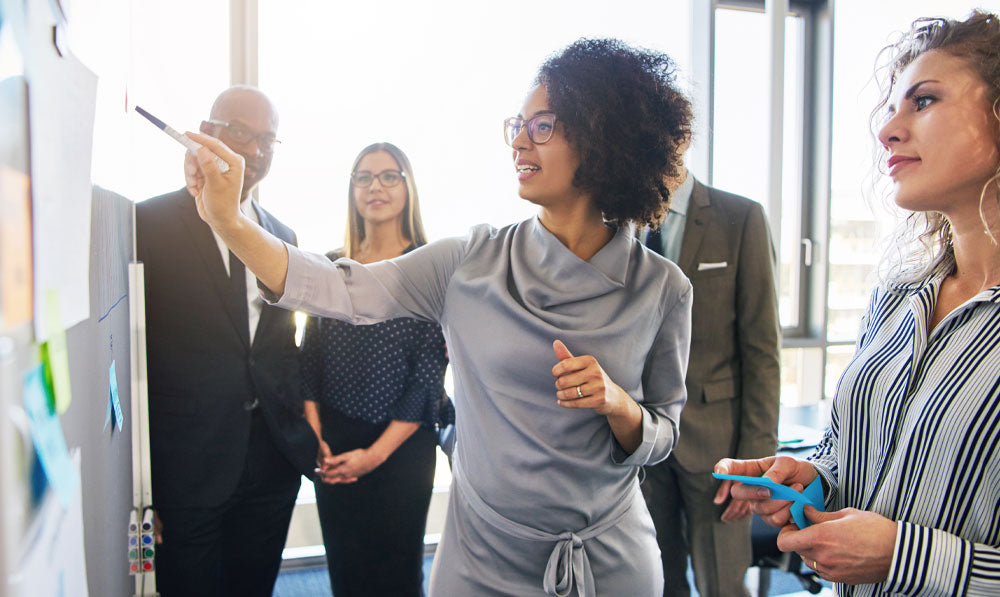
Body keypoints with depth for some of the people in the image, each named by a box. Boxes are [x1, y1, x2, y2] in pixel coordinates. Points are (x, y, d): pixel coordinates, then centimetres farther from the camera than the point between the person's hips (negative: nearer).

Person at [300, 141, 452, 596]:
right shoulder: (331, 265, 5)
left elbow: (430, 372, -9)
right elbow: (310, 355, 8)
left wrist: (376, 452, -11)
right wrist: (314, 434, -4)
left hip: (401, 445, -3)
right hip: (331, 444, 3)